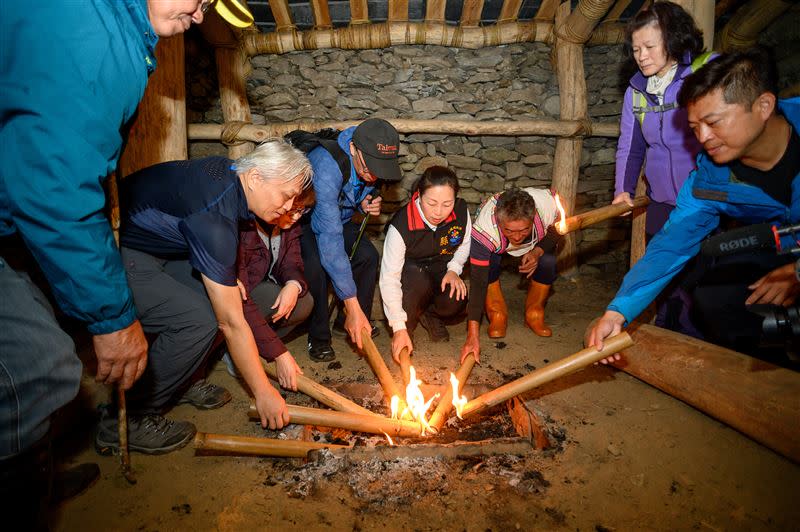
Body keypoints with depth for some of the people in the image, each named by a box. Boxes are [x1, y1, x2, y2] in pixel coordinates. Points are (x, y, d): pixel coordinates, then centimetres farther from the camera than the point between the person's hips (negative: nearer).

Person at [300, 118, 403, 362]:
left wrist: (366, 204, -19)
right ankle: (318, 337, -13)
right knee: (316, 262, -33)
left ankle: (348, 323, 5)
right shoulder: (327, 166, -40)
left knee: (368, 255, -16)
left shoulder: (368, 163, -17)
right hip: (301, 220, -6)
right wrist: (352, 305, -47)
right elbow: (330, 239, -46)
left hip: (337, 217, 6)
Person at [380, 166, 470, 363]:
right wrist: (399, 327, -32)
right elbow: (389, 278, -28)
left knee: (457, 300, -28)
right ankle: (408, 325, -7)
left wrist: (454, 269, -15)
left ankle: (429, 316, 8)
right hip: (409, 271, -3)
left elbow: (465, 244, 4)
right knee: (417, 280, -38)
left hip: (441, 271, 3)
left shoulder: (461, 211, -18)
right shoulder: (401, 226, -30)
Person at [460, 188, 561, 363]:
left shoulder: (548, 205, -38)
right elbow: (478, 281, -43)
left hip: (538, 244, 2)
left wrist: (538, 251, -32)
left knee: (548, 263, -25)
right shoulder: (483, 229, -43)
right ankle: (497, 315, -7)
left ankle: (534, 315, 0)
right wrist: (472, 336, -46)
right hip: (494, 246, -2)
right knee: (488, 263, -31)